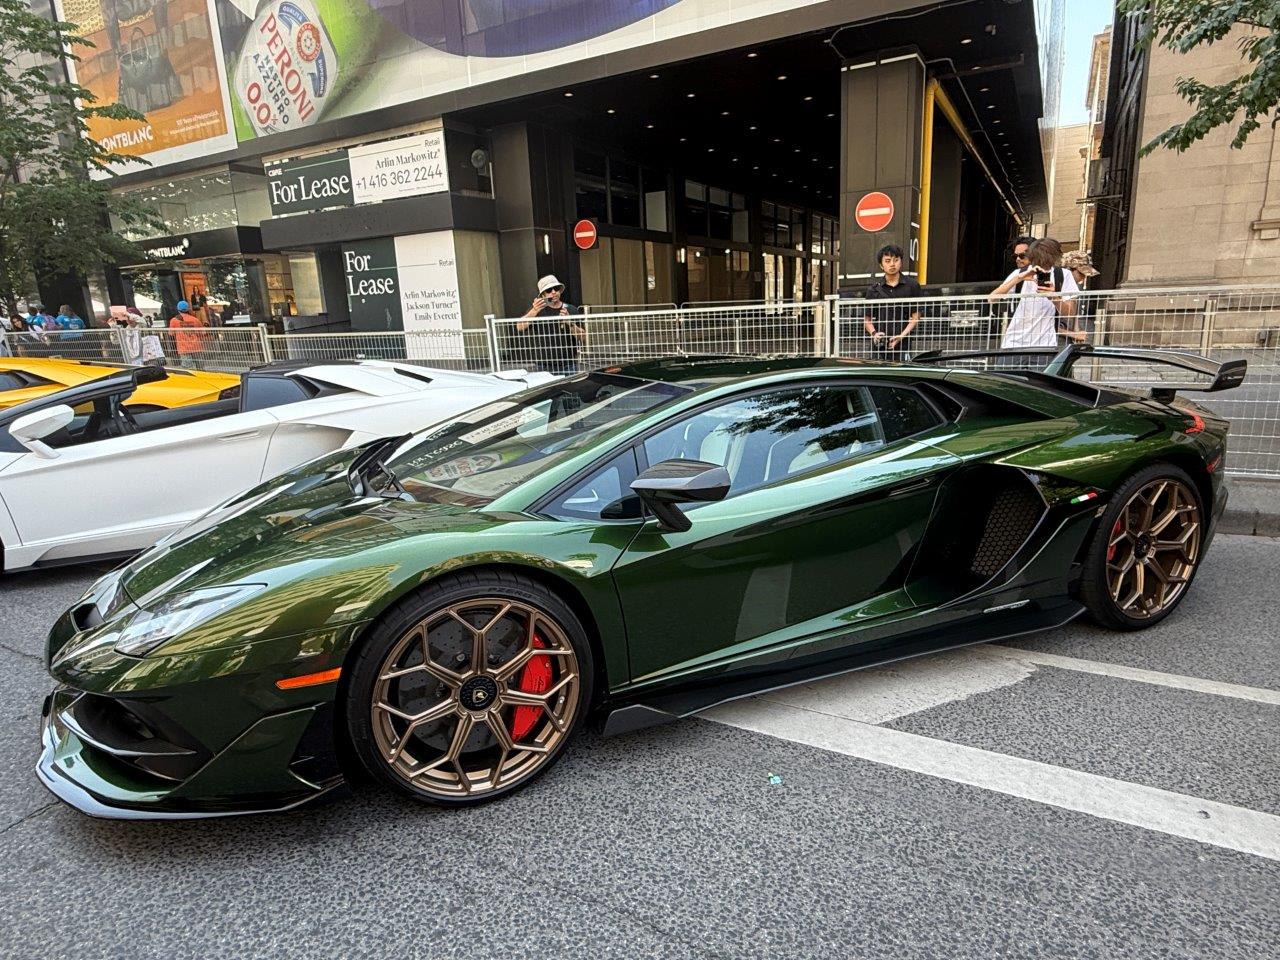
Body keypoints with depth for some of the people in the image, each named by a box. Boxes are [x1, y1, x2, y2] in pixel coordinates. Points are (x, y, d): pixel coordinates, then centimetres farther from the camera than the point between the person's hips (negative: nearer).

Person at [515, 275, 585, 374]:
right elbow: (519, 327, -12)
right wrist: (534, 311, -27)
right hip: (543, 367, -1)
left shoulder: (571, 310, 7)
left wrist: (570, 323, -14)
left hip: (568, 366, 1)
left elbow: (584, 339, 2)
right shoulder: (538, 309, 3)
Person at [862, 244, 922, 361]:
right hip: (879, 346, 2)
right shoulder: (874, 288, 11)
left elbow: (916, 317, 3)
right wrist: (874, 333, -7)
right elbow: (867, 318, 13)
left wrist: (902, 335, -12)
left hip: (902, 345, -2)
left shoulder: (911, 285, 5)